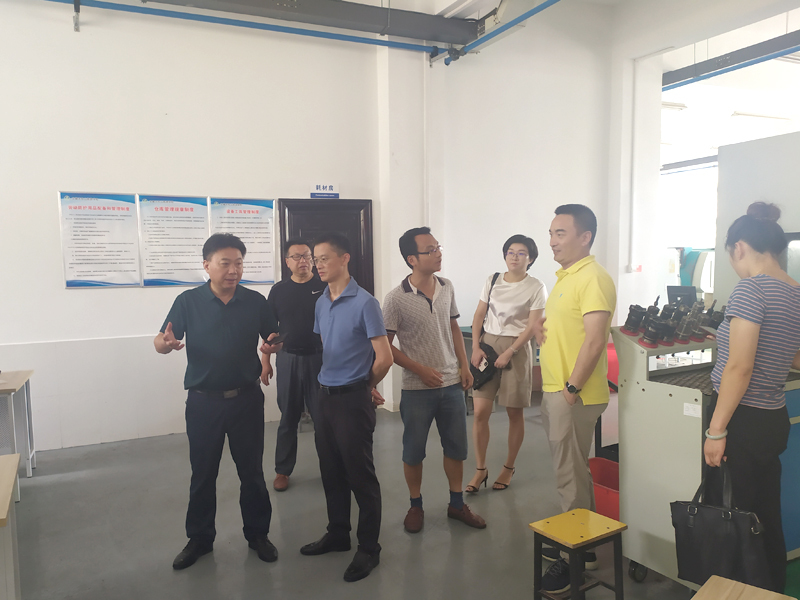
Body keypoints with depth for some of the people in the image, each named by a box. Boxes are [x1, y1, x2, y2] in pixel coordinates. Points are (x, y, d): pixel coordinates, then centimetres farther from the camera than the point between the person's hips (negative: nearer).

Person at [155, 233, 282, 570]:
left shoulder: (255, 302, -1)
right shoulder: (188, 302, -5)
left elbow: (275, 341, 5)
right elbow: (160, 342, -7)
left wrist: (272, 346, -19)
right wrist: (166, 344, -32)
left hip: (246, 399, 1)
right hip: (203, 402, 0)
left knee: (251, 470, 11)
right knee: (202, 473, 12)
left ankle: (257, 533, 30)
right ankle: (199, 539, 31)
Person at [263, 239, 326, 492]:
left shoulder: (324, 288, -1)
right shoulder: (279, 290, 4)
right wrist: (265, 361, 4)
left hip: (319, 359, -1)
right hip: (288, 359, 2)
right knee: (288, 417, 11)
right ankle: (282, 470, 23)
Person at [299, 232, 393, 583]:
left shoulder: (364, 302, -13)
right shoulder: (321, 303, 9)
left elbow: (384, 358, -13)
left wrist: (364, 388, 0)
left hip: (353, 399, -7)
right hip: (325, 396, 7)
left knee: (360, 475, 2)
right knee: (331, 472, 17)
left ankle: (369, 548, 16)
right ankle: (338, 535, 34)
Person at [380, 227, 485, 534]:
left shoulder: (447, 288, 1)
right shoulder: (396, 299, -15)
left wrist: (464, 365, 5)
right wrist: (420, 370, -15)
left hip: (452, 383, 4)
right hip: (417, 389, -4)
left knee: (456, 447, 13)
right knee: (413, 451, 9)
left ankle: (456, 504, 31)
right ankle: (416, 506, 29)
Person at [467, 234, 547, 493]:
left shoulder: (536, 288, -2)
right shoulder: (492, 281, 8)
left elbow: (532, 327, -8)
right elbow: (479, 316, 8)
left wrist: (508, 353, -15)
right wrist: (476, 348, -4)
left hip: (516, 348, -3)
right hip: (487, 344, 3)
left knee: (515, 413, 7)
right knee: (480, 411, -2)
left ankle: (508, 468, 24)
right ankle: (480, 470, 11)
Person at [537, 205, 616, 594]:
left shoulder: (593, 279, -17)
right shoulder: (564, 277, 15)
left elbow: (594, 340, -23)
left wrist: (572, 388, -22)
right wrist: (541, 327, 9)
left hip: (573, 397, -10)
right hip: (553, 392, 10)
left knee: (570, 477, 0)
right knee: (573, 471, 19)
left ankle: (577, 556, 15)